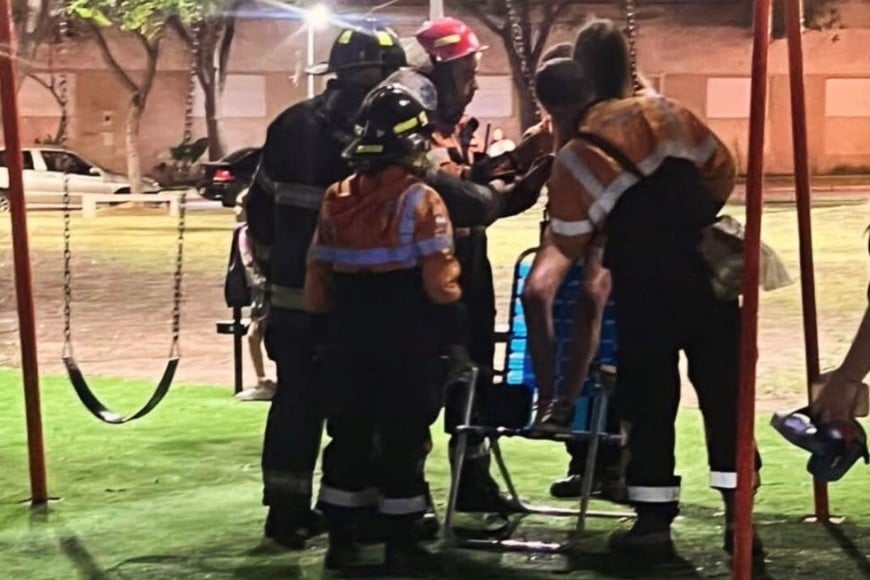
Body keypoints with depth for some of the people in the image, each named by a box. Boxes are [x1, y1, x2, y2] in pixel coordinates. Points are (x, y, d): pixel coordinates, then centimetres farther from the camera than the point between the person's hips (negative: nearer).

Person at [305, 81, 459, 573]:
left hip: (348, 340, 4)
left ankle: (340, 541, 18)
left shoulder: (337, 199, 3)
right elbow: (439, 284, -16)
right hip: (407, 343, -4)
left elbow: (317, 279, 5)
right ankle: (400, 545, 11)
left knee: (348, 436, 13)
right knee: (403, 439, 5)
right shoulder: (420, 200, -12)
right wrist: (451, 326, 3)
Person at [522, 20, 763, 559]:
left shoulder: (574, 160, -2)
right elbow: (723, 173, 12)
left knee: (649, 401, 10)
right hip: (708, 278, 3)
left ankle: (654, 521, 15)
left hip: (646, 292, -3)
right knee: (725, 394, 11)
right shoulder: (663, 110, 7)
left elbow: (563, 251, -3)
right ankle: (739, 516, 15)